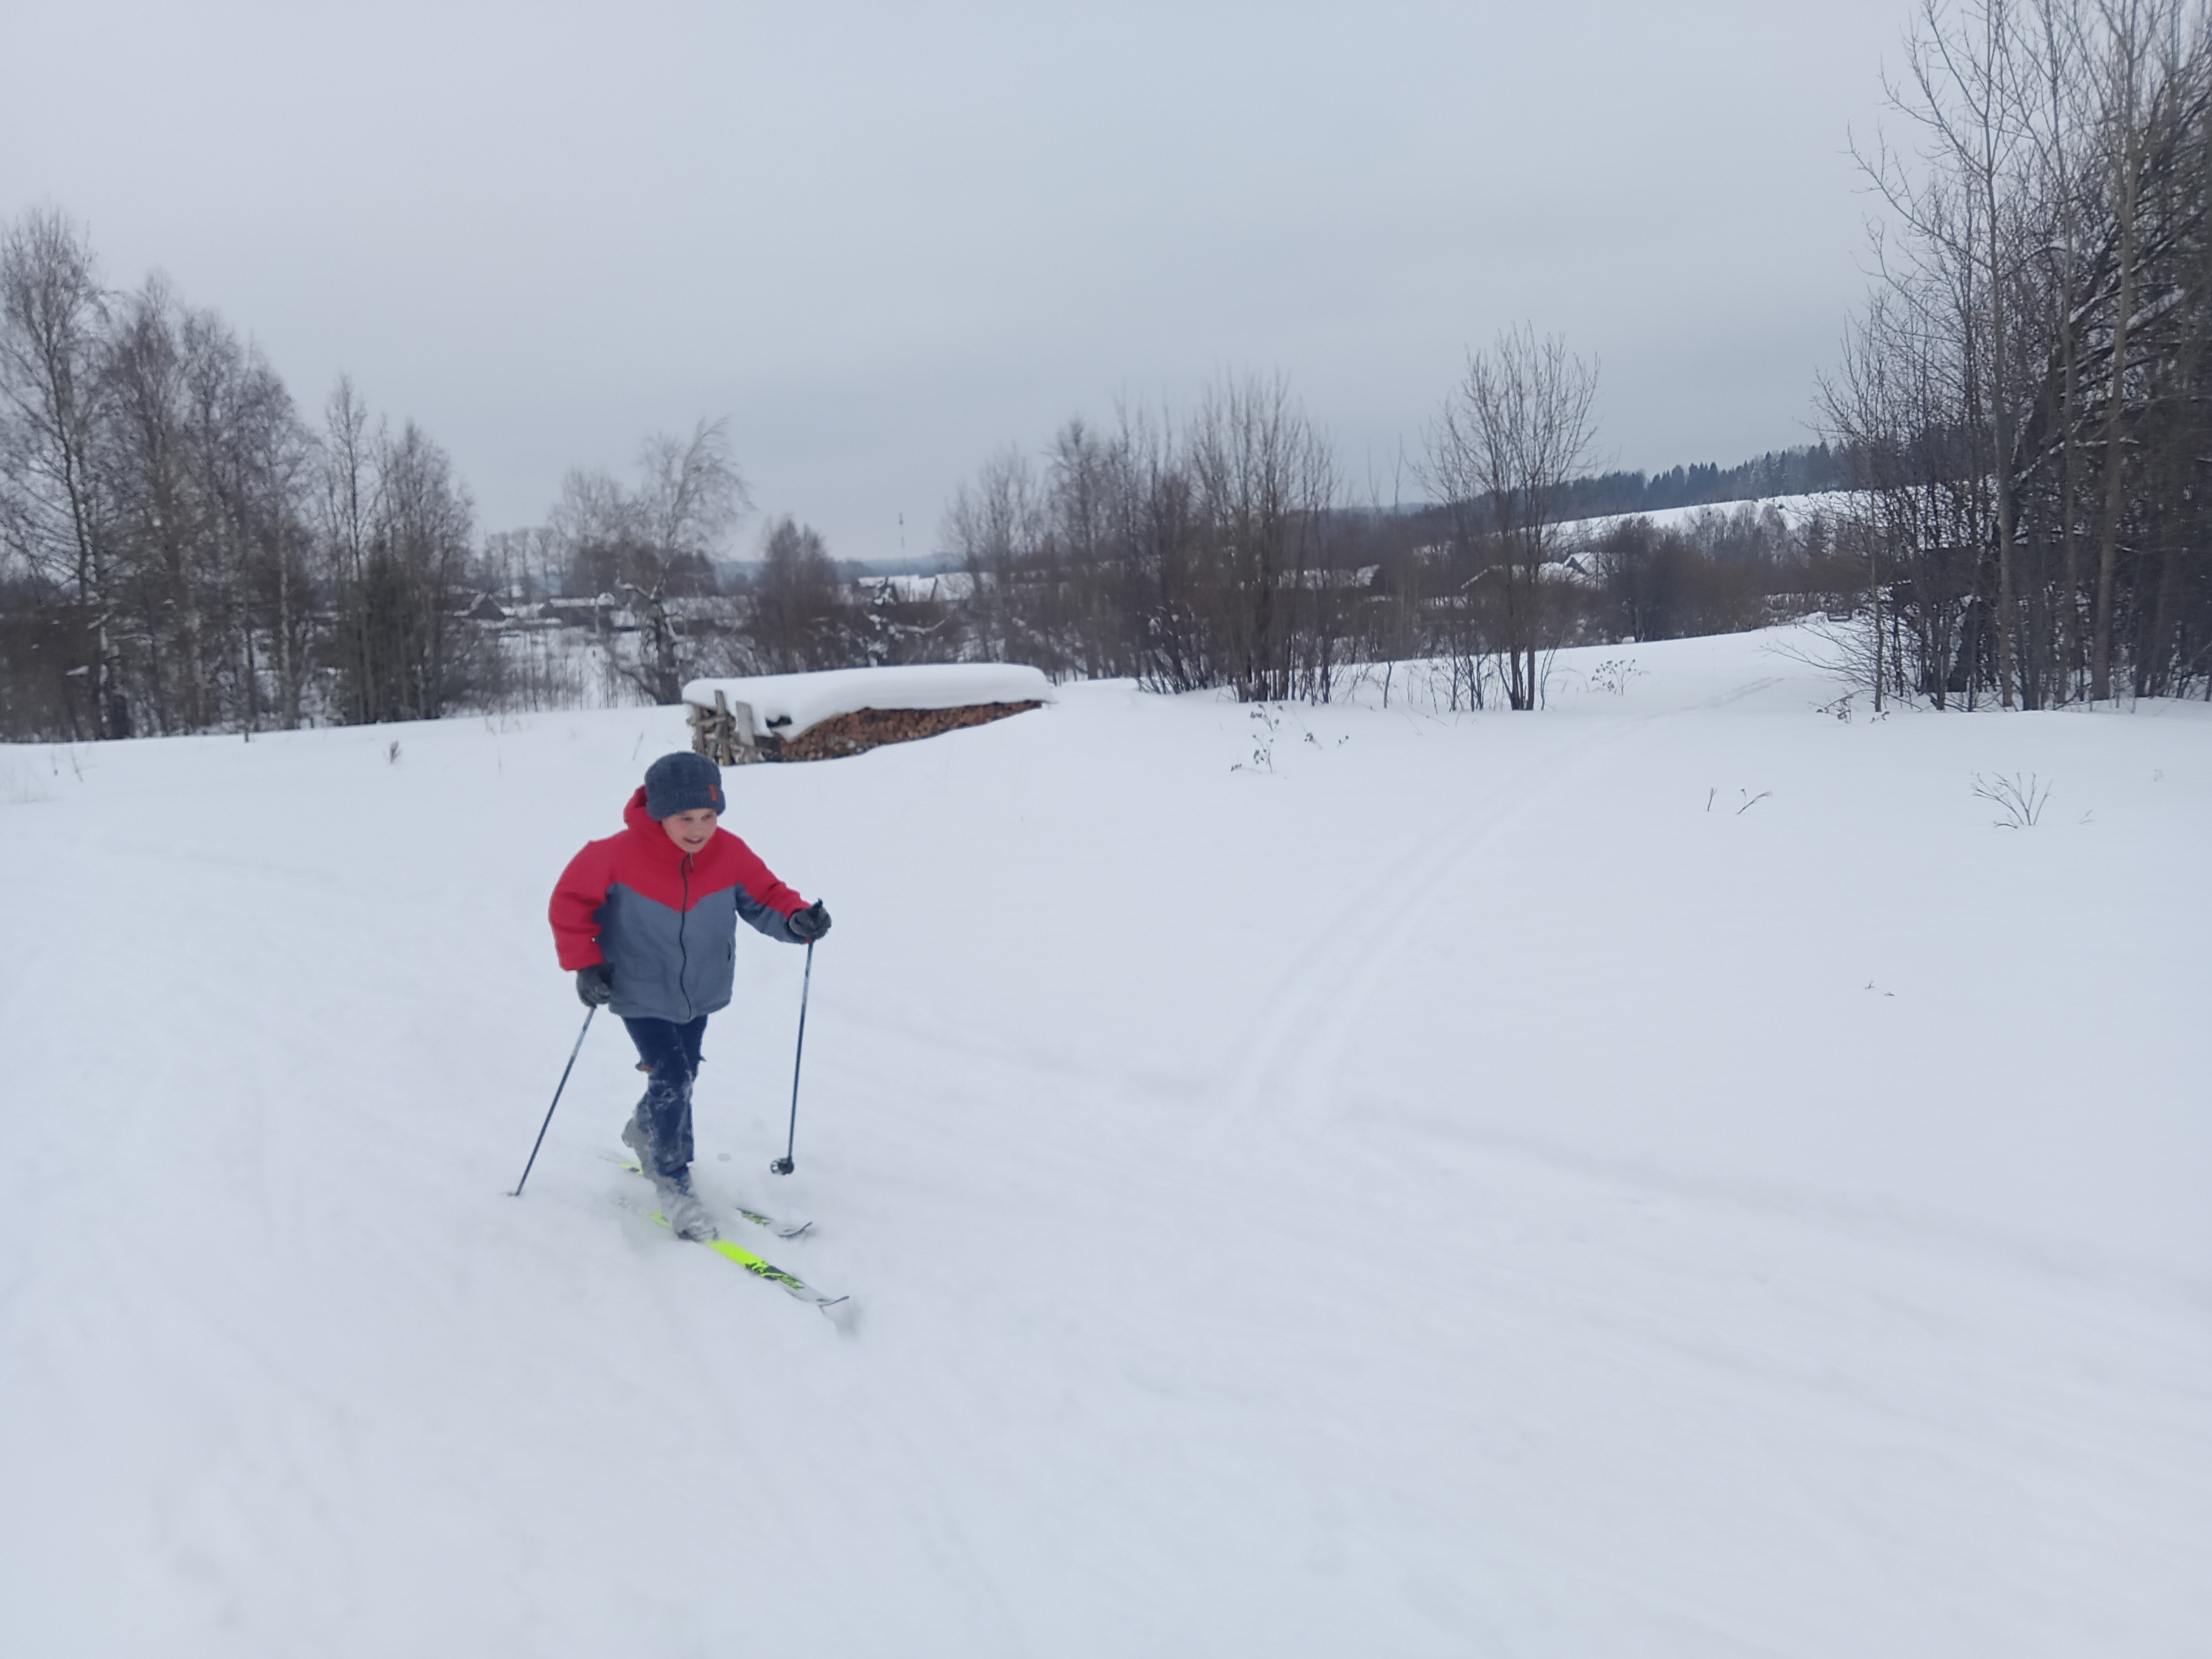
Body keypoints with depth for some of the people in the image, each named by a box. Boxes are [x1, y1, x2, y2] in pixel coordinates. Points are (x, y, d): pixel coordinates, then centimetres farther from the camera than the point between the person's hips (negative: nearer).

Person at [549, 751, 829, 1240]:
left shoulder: (730, 854, -16)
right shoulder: (618, 855, -24)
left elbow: (765, 897, -6)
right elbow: (571, 899, -11)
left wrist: (796, 919, -27)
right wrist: (585, 963, -15)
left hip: (700, 993, 4)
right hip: (642, 996, -4)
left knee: (678, 1080, 19)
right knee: (672, 1081, -15)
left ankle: (644, 1132, 52)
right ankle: (672, 1180, 6)